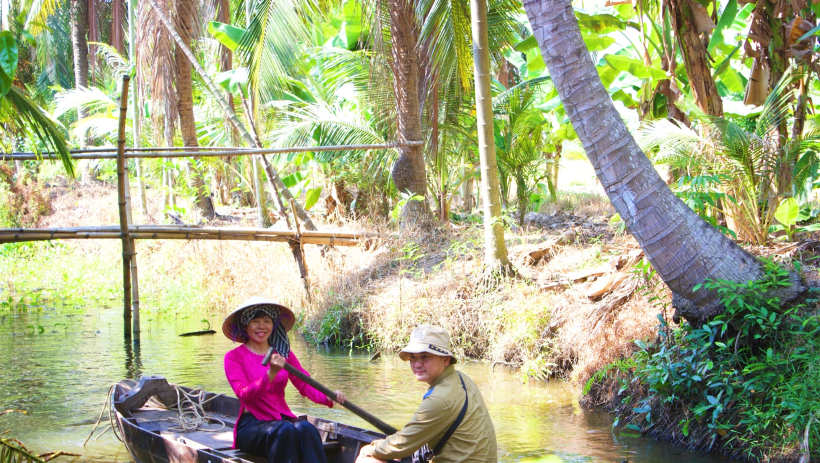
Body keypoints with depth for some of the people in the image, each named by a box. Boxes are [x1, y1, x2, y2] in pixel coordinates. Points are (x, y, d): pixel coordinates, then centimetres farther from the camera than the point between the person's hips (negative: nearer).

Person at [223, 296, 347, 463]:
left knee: (305, 428, -31)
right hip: (251, 425, -3)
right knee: (284, 430, -35)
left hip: (282, 418, 3)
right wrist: (271, 374, -29)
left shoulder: (284, 353, 15)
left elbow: (305, 385, 3)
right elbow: (244, 394, -13)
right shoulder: (234, 357, 2)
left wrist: (329, 397, -18)